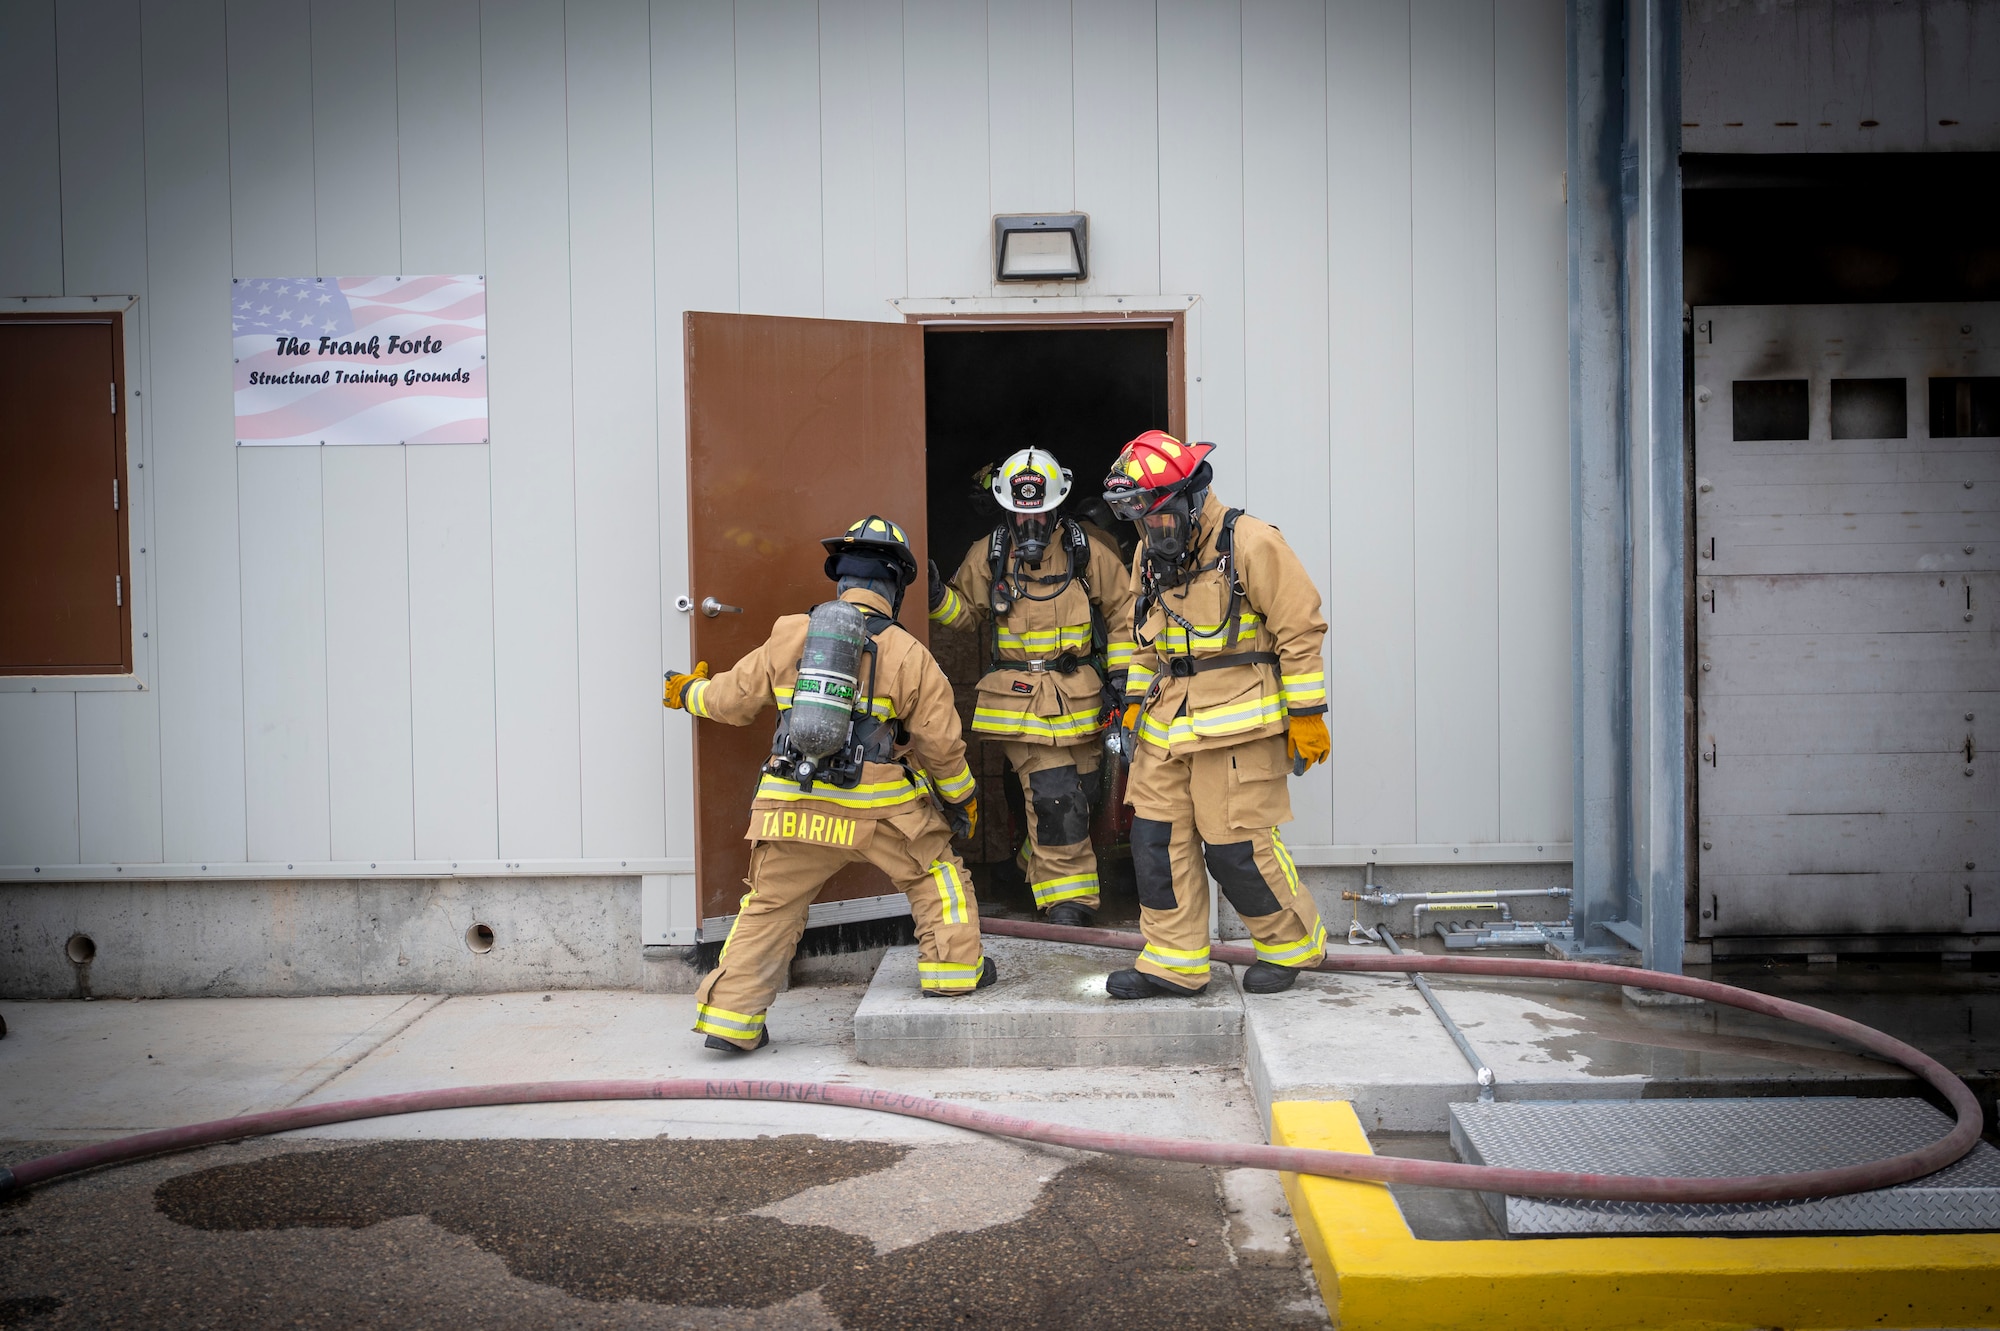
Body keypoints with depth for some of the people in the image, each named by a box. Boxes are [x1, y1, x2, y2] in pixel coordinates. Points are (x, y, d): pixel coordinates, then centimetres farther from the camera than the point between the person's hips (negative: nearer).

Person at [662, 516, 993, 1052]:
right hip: (881, 808, -2)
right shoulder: (908, 655, -1)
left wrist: (688, 692, 37)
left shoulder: (788, 635, 6)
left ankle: (729, 1016, 14)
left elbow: (732, 699, 15)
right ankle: (953, 967, 25)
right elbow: (941, 744, 3)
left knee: (769, 906, 13)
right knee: (935, 871, 21)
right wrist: (963, 797, 21)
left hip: (794, 807, 3)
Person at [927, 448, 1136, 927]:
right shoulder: (988, 555, 4)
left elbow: (1121, 611, 9)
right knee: (1052, 795, -10)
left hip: (1078, 698, 2)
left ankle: (1045, 869, 33)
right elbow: (966, 610, 15)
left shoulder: (1089, 550, 2)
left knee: (1078, 793, 11)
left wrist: (1121, 672, 4)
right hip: (1018, 700, -2)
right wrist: (937, 597, -6)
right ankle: (1067, 895, -2)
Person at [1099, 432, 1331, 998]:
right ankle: (1174, 961, 16)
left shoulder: (1250, 543, -11)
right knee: (1157, 838, 5)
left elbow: (1299, 628, -9)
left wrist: (1306, 716, -10)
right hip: (1167, 726, 7)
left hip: (1236, 723, -7)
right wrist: (1135, 703, 20)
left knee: (1237, 845, -3)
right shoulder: (1150, 555, 12)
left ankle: (1291, 943, 20)